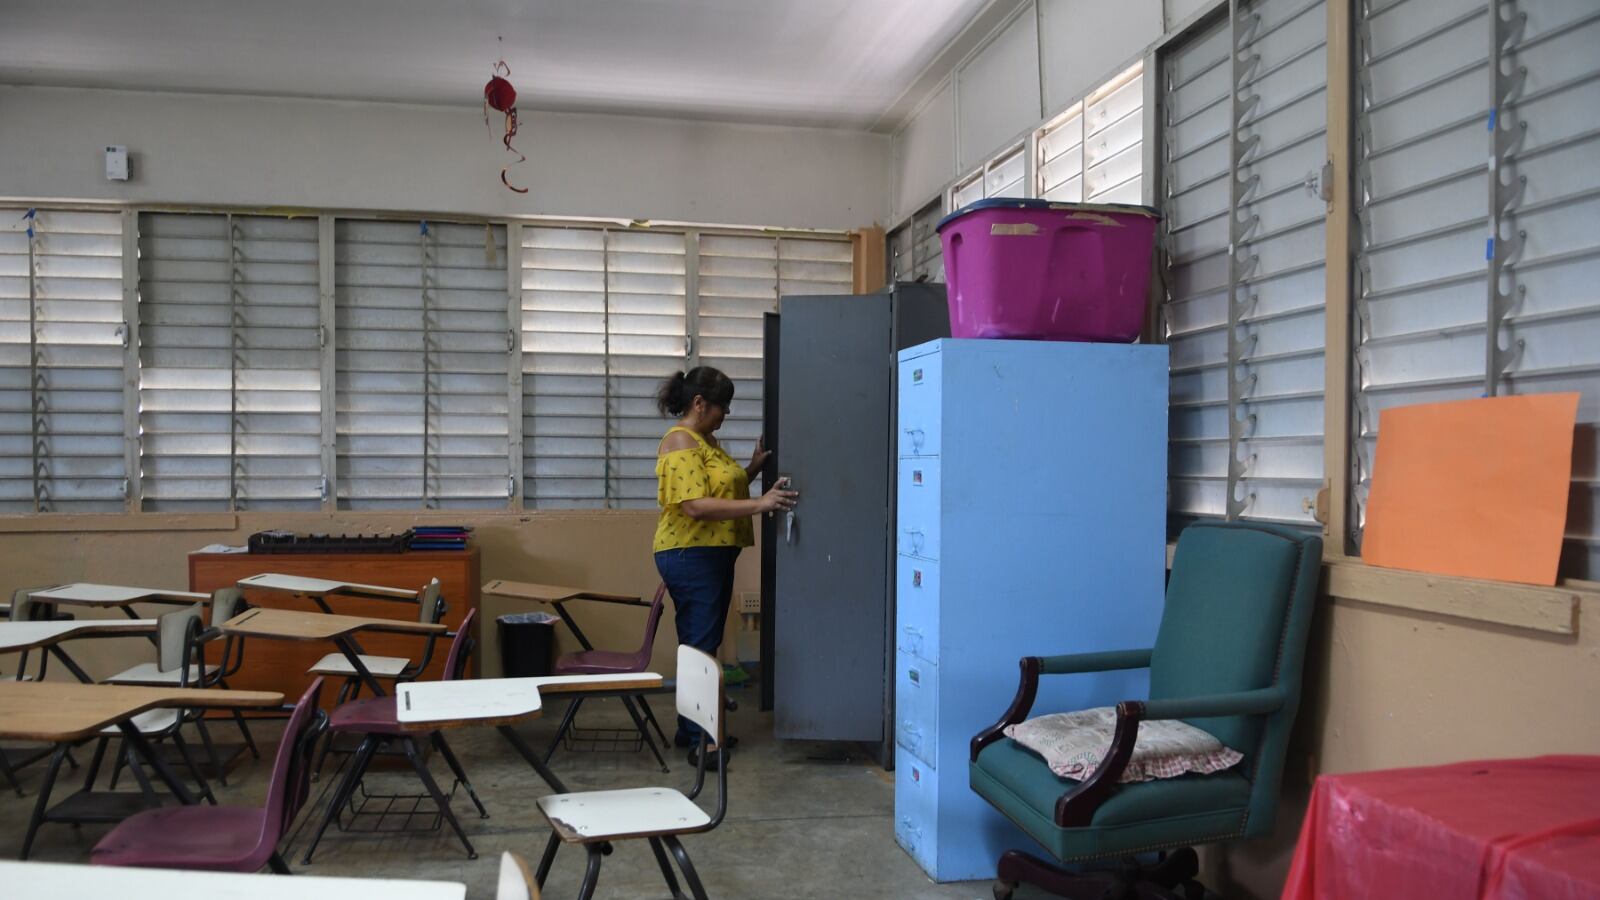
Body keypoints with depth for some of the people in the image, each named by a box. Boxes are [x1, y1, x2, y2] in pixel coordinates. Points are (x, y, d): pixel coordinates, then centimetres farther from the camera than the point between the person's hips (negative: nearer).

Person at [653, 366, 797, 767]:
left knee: (706, 644, 14)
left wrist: (753, 467, 9)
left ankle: (694, 727, 24)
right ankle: (697, 741, 0)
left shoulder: (707, 440, 14)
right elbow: (695, 506, -25)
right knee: (698, 646, -6)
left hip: (715, 554, 10)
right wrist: (760, 504, -28)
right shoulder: (680, 442, -16)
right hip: (690, 556, -10)